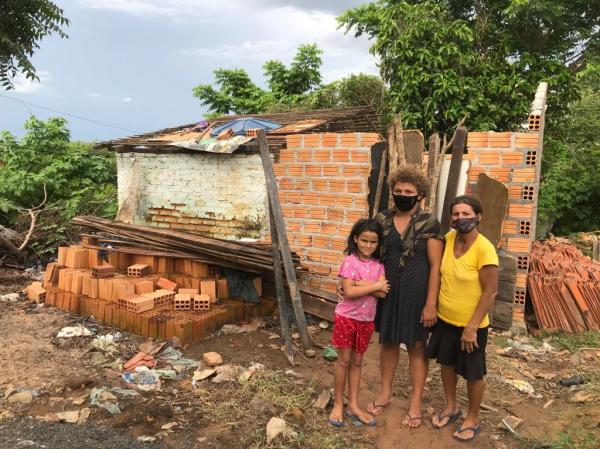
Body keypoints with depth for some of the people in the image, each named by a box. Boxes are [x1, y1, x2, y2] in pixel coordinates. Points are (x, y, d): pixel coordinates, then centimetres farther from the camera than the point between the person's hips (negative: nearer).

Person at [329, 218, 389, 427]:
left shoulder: (378, 265, -1)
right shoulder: (349, 261, -13)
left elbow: (383, 293, -13)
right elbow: (349, 292, -23)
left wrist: (361, 283, -22)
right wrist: (375, 285, -19)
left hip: (366, 320, 4)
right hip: (346, 317, -4)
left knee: (357, 362, 14)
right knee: (344, 361, 6)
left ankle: (353, 405, 24)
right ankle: (338, 404, 21)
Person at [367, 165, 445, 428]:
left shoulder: (429, 224, -10)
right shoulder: (382, 220, 1)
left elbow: (436, 267, -10)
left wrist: (430, 304, -14)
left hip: (416, 295, -4)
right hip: (387, 293, 4)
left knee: (417, 347, 8)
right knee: (388, 342, 16)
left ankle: (416, 403, 23)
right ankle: (385, 393, 34)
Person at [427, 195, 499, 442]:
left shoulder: (484, 248, -23)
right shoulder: (449, 238, -5)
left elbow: (490, 292, -20)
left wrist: (471, 326, -19)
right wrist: (433, 306, 8)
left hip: (471, 324, -6)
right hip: (445, 319, 6)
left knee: (472, 374, 13)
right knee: (447, 363, 21)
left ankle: (473, 419, 34)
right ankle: (451, 407, 43)